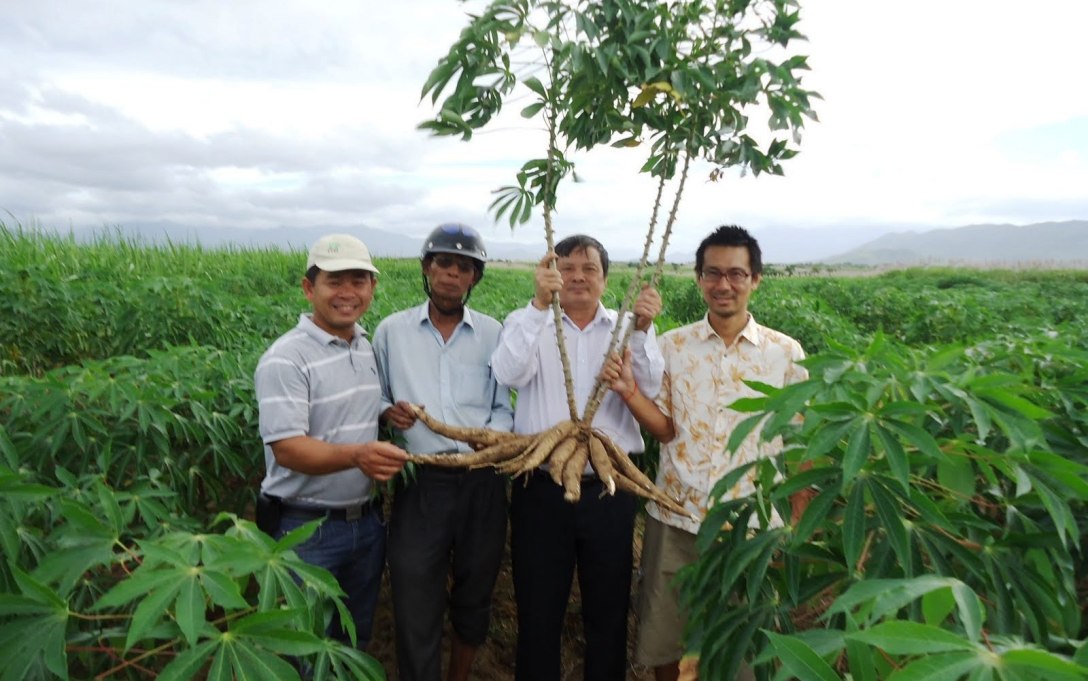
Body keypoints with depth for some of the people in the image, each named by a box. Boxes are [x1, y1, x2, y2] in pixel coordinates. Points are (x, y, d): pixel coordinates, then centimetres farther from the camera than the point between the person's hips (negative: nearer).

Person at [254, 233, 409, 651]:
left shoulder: (369, 348, 5)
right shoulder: (285, 359, -18)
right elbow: (287, 448, -25)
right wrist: (356, 455, -40)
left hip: (367, 521, 6)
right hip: (306, 529, -6)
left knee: (356, 642, 23)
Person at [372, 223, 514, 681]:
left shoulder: (492, 334, 4)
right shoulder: (391, 331, 4)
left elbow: (503, 407, 5)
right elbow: (374, 399, 11)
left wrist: (494, 437, -15)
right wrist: (388, 412, -11)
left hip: (482, 481, 2)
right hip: (421, 482, -1)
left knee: (474, 597, 19)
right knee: (416, 608, 4)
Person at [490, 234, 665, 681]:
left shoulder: (626, 330, 4)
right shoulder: (529, 323, 0)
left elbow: (651, 392, -8)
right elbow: (509, 375, -19)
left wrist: (643, 330, -23)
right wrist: (539, 304, -30)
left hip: (609, 491, 2)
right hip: (541, 490, -1)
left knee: (609, 613, 19)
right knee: (538, 614, 15)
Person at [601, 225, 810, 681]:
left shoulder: (786, 353, -2)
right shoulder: (672, 345, -1)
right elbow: (664, 429, -2)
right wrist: (629, 391, -20)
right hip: (675, 519, 1)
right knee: (661, 642, 16)